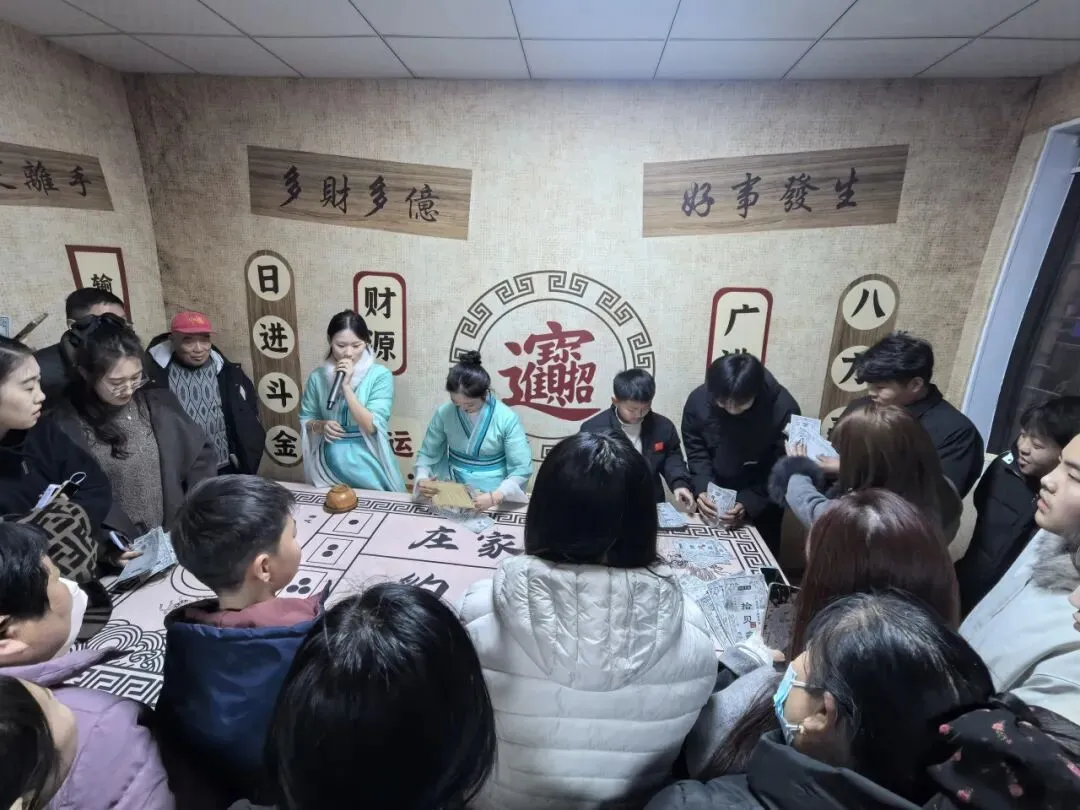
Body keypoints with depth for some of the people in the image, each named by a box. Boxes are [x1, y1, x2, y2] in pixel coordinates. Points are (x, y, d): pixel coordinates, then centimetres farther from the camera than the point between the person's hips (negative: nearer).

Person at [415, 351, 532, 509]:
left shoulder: (507, 419, -12)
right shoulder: (443, 413, -4)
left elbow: (522, 468, -11)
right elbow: (427, 453, 5)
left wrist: (496, 496, -25)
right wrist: (421, 478, -14)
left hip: (494, 492, -1)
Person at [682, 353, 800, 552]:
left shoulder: (783, 409, -28)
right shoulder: (698, 400, -22)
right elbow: (695, 450, -8)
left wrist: (749, 503, -29)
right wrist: (702, 489, -21)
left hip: (762, 499, -1)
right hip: (714, 495, 2)